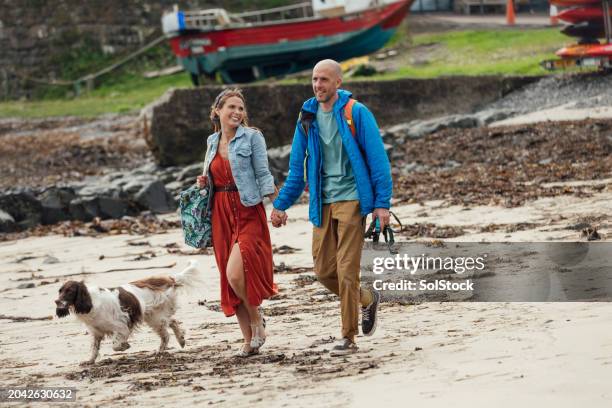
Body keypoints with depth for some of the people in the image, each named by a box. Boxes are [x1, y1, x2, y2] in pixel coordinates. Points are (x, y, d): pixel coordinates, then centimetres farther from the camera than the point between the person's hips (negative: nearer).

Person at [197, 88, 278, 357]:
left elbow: (263, 174, -5)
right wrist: (204, 183, 3)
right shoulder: (213, 141, 13)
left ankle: (257, 321, 3)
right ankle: (249, 340, 14)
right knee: (230, 280, 5)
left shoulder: (252, 137, -3)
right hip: (221, 214, 6)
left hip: (248, 213, -6)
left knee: (235, 273, -21)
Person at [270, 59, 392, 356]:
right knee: (324, 271, 5)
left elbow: (377, 159, -8)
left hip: (351, 200, -6)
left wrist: (382, 203, -14)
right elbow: (297, 167, 15)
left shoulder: (356, 113, -7)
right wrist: (282, 204, 9)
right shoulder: (307, 117, 9)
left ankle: (348, 338, 2)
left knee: (346, 271, -7)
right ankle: (367, 299, 31)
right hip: (323, 204, 6)